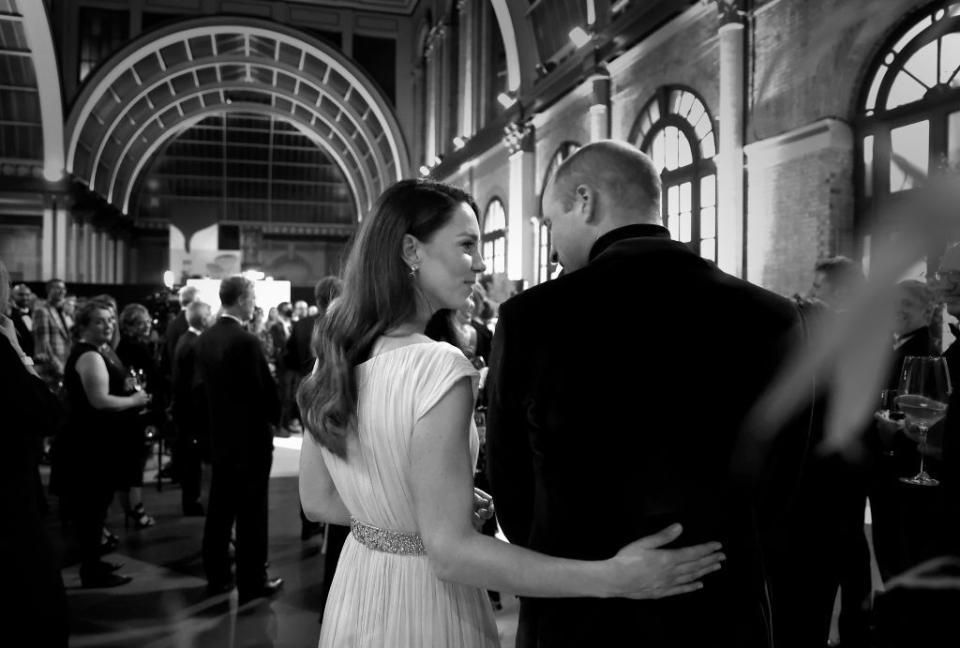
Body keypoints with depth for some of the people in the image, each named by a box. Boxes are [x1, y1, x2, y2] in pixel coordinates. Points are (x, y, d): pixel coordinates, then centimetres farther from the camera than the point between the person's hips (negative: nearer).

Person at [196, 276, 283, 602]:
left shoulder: (205, 339, 3)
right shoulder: (247, 341, -21)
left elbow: (202, 384, 9)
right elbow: (266, 390, -17)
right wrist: (276, 417, 1)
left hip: (220, 435, 8)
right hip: (251, 436, -8)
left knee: (219, 508, 15)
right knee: (251, 513, 2)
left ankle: (217, 575, 25)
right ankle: (252, 581, 11)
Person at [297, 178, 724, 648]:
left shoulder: (334, 354, -3)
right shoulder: (437, 366, -26)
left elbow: (318, 500, 4)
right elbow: (450, 551, -28)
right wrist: (610, 577, -29)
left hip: (355, 598, 7)